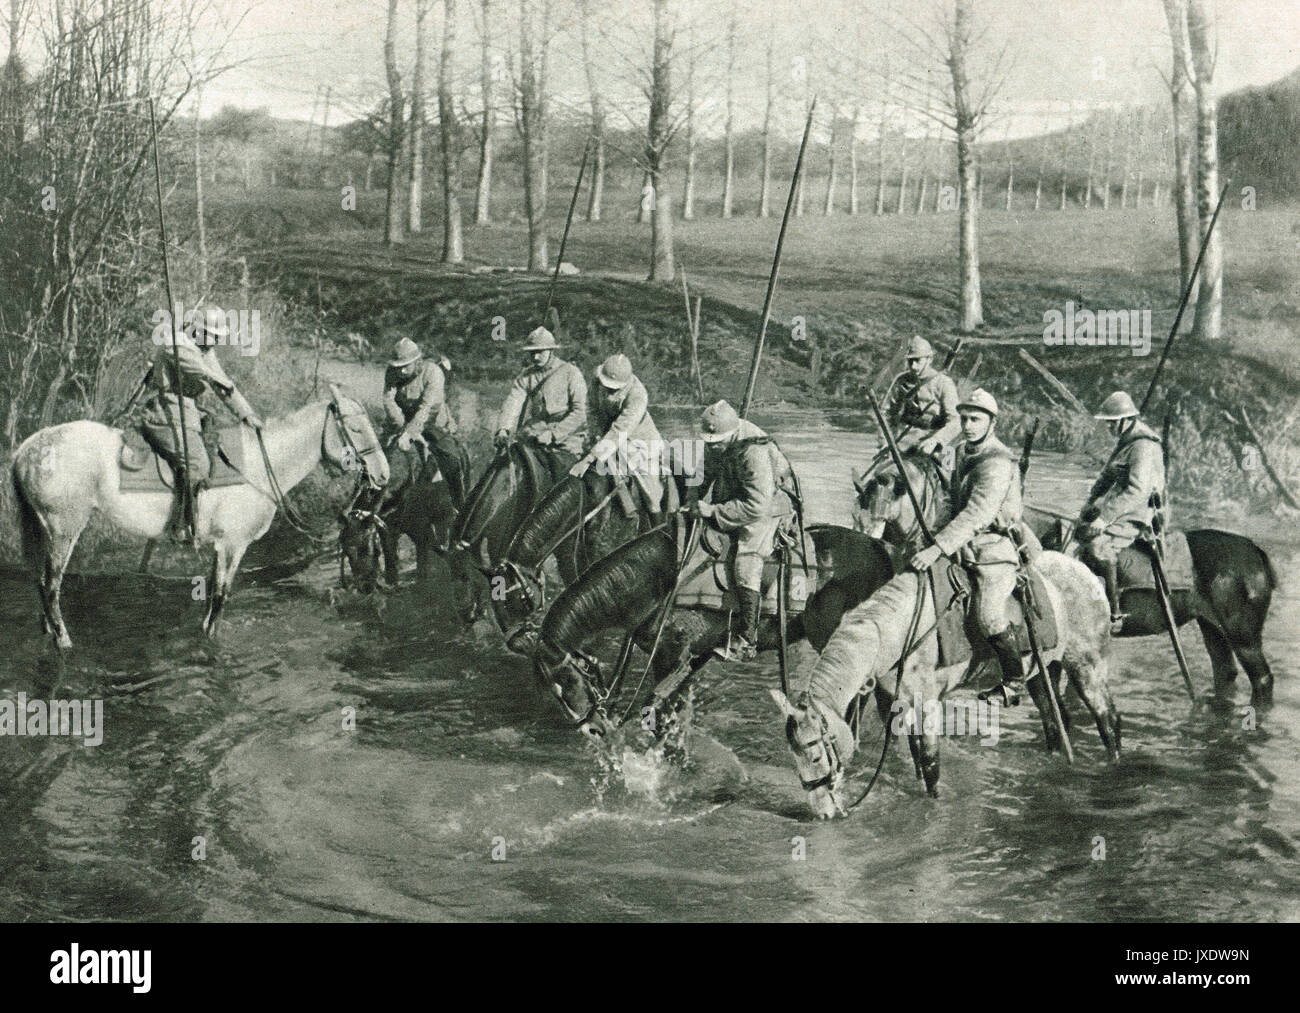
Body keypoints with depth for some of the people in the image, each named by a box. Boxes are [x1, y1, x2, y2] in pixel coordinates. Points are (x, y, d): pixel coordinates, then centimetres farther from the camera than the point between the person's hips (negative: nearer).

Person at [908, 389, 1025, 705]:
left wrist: (938, 548, -36)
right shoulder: (962, 452, 11)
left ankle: (1015, 681, 0)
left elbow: (976, 513, -29)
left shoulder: (997, 463, -19)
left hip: (993, 550, -9)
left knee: (988, 617, -18)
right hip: (964, 546, 9)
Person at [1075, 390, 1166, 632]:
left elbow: (1137, 490, -25)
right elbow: (1107, 477, 27)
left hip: (1136, 513, -11)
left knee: (1100, 547, -29)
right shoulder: (1125, 444, 16)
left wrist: (1105, 517, -27)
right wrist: (1091, 502, 13)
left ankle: (1115, 614, -27)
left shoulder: (1144, 447, -17)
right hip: (1118, 508, 11)